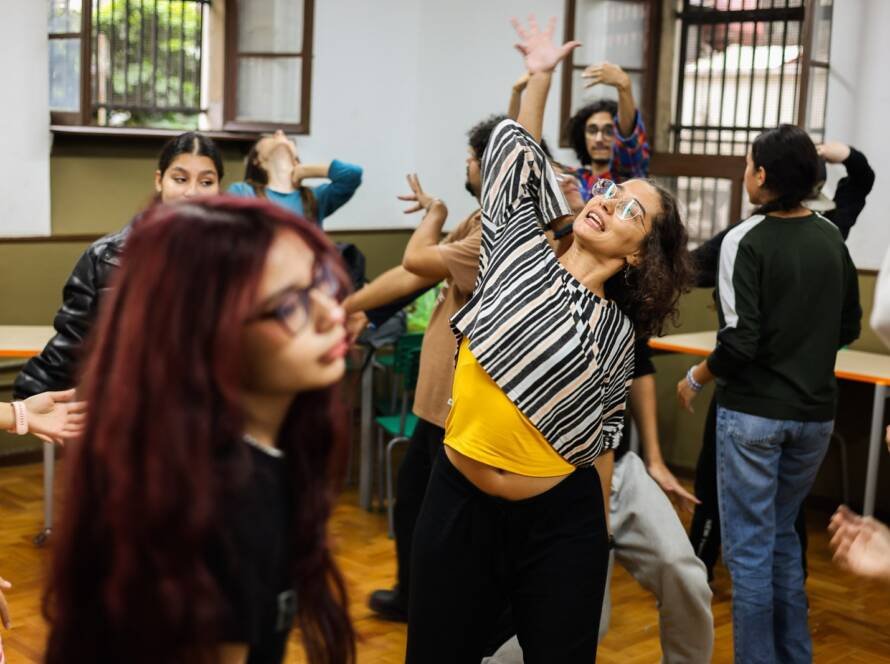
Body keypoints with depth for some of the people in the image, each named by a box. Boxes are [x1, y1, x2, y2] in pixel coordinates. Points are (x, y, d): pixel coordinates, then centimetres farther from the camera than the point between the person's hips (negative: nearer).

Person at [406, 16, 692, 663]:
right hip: (458, 506, 1)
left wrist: (600, 539, 10)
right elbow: (516, 151, 10)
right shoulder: (518, 247, 1)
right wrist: (540, 75, 10)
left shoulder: (616, 333, 0)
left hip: (561, 522, -1)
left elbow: (601, 437, 8)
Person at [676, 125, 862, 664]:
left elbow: (741, 339, -19)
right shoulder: (833, 239, 4)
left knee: (750, 545, 5)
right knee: (783, 535, 20)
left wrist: (695, 379, -4)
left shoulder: (747, 240, -13)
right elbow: (849, 329, 11)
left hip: (755, 411, -6)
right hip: (815, 411, 6)